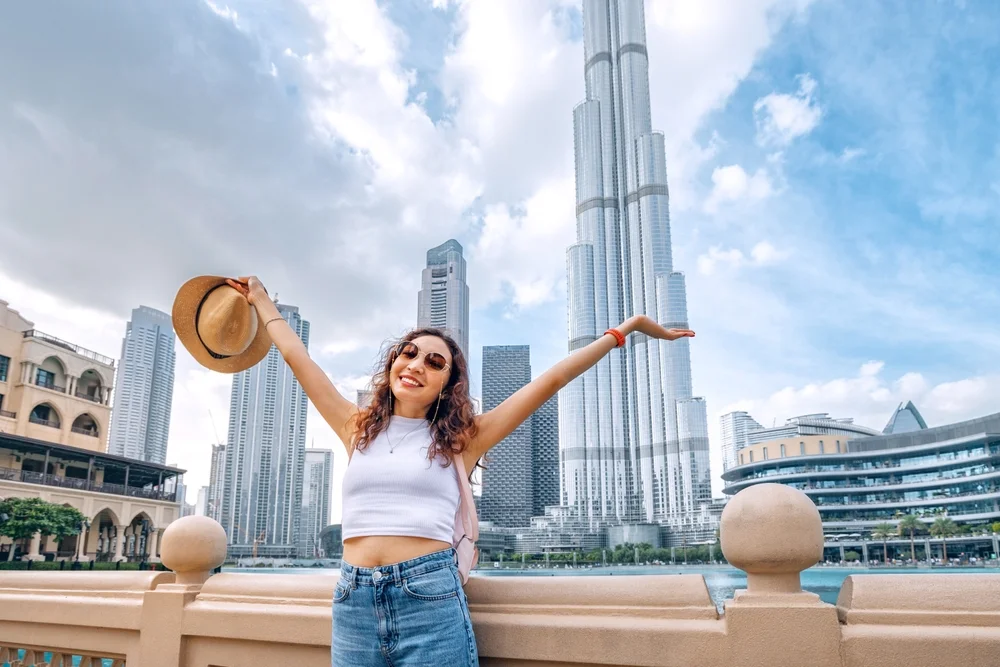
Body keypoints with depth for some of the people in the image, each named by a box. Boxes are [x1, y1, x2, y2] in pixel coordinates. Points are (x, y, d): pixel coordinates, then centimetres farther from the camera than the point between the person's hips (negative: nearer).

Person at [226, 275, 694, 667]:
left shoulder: (460, 439, 4)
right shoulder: (359, 430, 13)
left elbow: (550, 380, 4)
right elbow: (297, 356, 21)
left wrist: (626, 329, 6)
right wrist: (261, 301, 31)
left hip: (430, 598, -3)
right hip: (353, 601, 3)